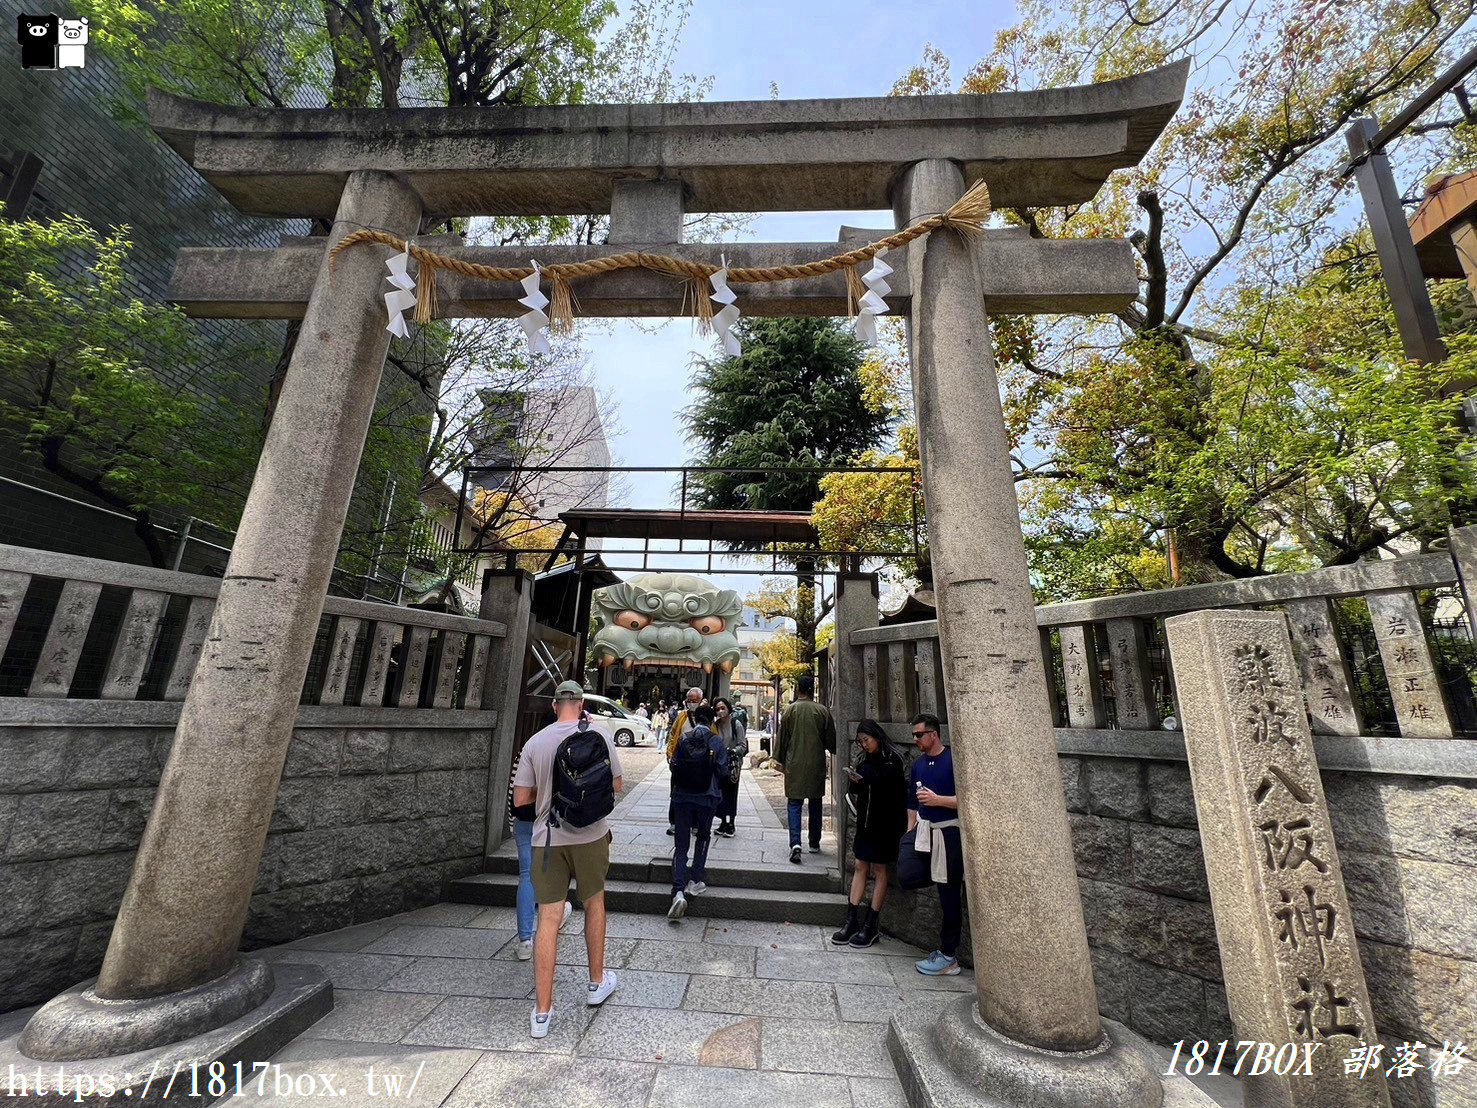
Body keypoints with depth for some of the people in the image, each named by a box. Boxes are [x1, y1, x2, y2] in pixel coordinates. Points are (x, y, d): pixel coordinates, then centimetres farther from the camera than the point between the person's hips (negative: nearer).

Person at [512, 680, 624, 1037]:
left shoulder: (535, 742, -6)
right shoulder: (600, 736, -9)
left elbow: (521, 799, -2)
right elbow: (616, 786, 0)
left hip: (547, 837, 0)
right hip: (591, 834, 0)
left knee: (548, 919, 8)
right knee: (594, 904, 20)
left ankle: (542, 1012, 15)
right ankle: (597, 983, 37)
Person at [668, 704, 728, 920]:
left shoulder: (683, 740, -5)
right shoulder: (717, 742, -10)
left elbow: (673, 766, 1)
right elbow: (723, 771, -8)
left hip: (682, 796, 1)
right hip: (707, 798, -1)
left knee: (681, 845, 7)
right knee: (703, 837, 24)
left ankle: (679, 891, -7)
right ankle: (696, 880, 22)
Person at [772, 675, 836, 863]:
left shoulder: (790, 710, -5)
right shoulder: (823, 711, -4)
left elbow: (782, 738, 0)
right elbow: (831, 740, 4)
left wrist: (781, 761, 12)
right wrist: (831, 750, 25)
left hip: (794, 765, -1)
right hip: (816, 765, 1)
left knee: (794, 805, 3)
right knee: (815, 805, 15)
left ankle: (795, 843, -11)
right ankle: (814, 843, 24)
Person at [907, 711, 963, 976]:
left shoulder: (953, 760, -11)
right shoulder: (918, 764, 11)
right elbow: (913, 804, 16)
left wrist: (937, 799, -20)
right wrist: (909, 835, 11)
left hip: (949, 832, -6)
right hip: (925, 832, 6)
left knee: (949, 895, 2)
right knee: (943, 893, 12)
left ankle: (948, 956, 12)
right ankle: (947, 950, 24)